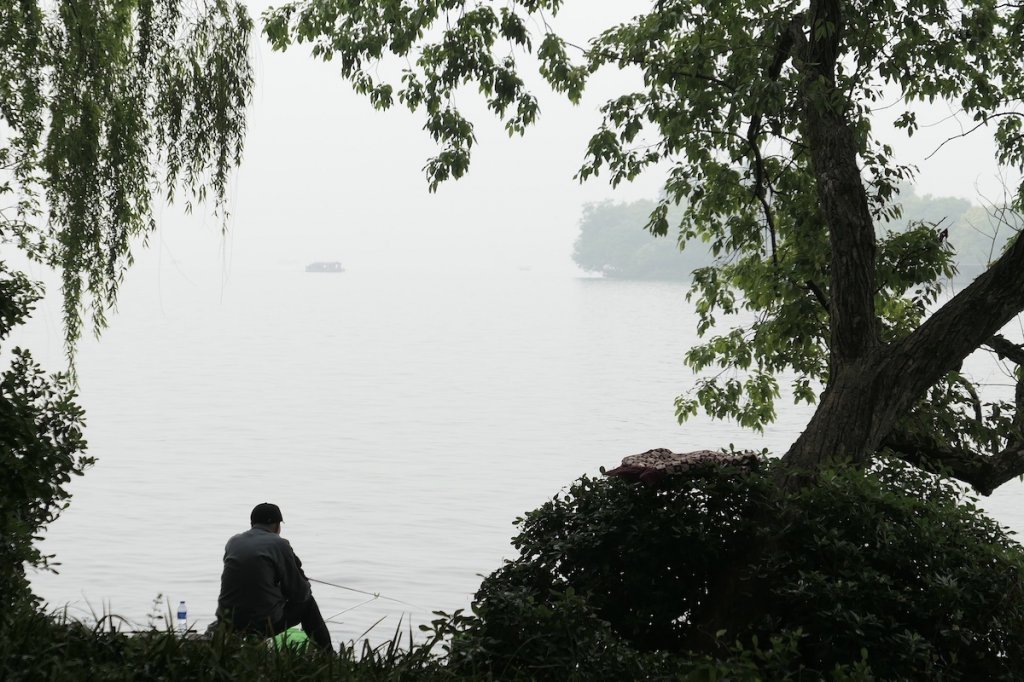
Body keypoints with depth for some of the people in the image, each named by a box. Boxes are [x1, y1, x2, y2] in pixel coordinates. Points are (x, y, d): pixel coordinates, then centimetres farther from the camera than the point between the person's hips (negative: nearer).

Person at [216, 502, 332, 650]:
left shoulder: (233, 542, 9)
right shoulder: (279, 544, -6)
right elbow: (299, 592, -2)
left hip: (227, 622, 5)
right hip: (264, 625, -5)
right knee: (306, 602, 21)